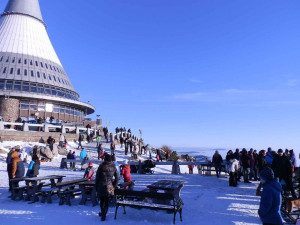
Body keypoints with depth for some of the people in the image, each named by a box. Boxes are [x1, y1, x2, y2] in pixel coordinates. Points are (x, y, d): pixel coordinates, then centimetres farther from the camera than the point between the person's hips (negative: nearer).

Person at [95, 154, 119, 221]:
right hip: (109, 187, 1)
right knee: (106, 201, 9)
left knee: (102, 200, 18)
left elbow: (97, 177, -3)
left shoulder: (101, 166, -7)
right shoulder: (113, 167, -1)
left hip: (101, 186, -1)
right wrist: (114, 185, 11)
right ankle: (103, 215, 9)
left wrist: (96, 186, 7)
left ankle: (103, 213, 34)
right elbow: (117, 177, 2)